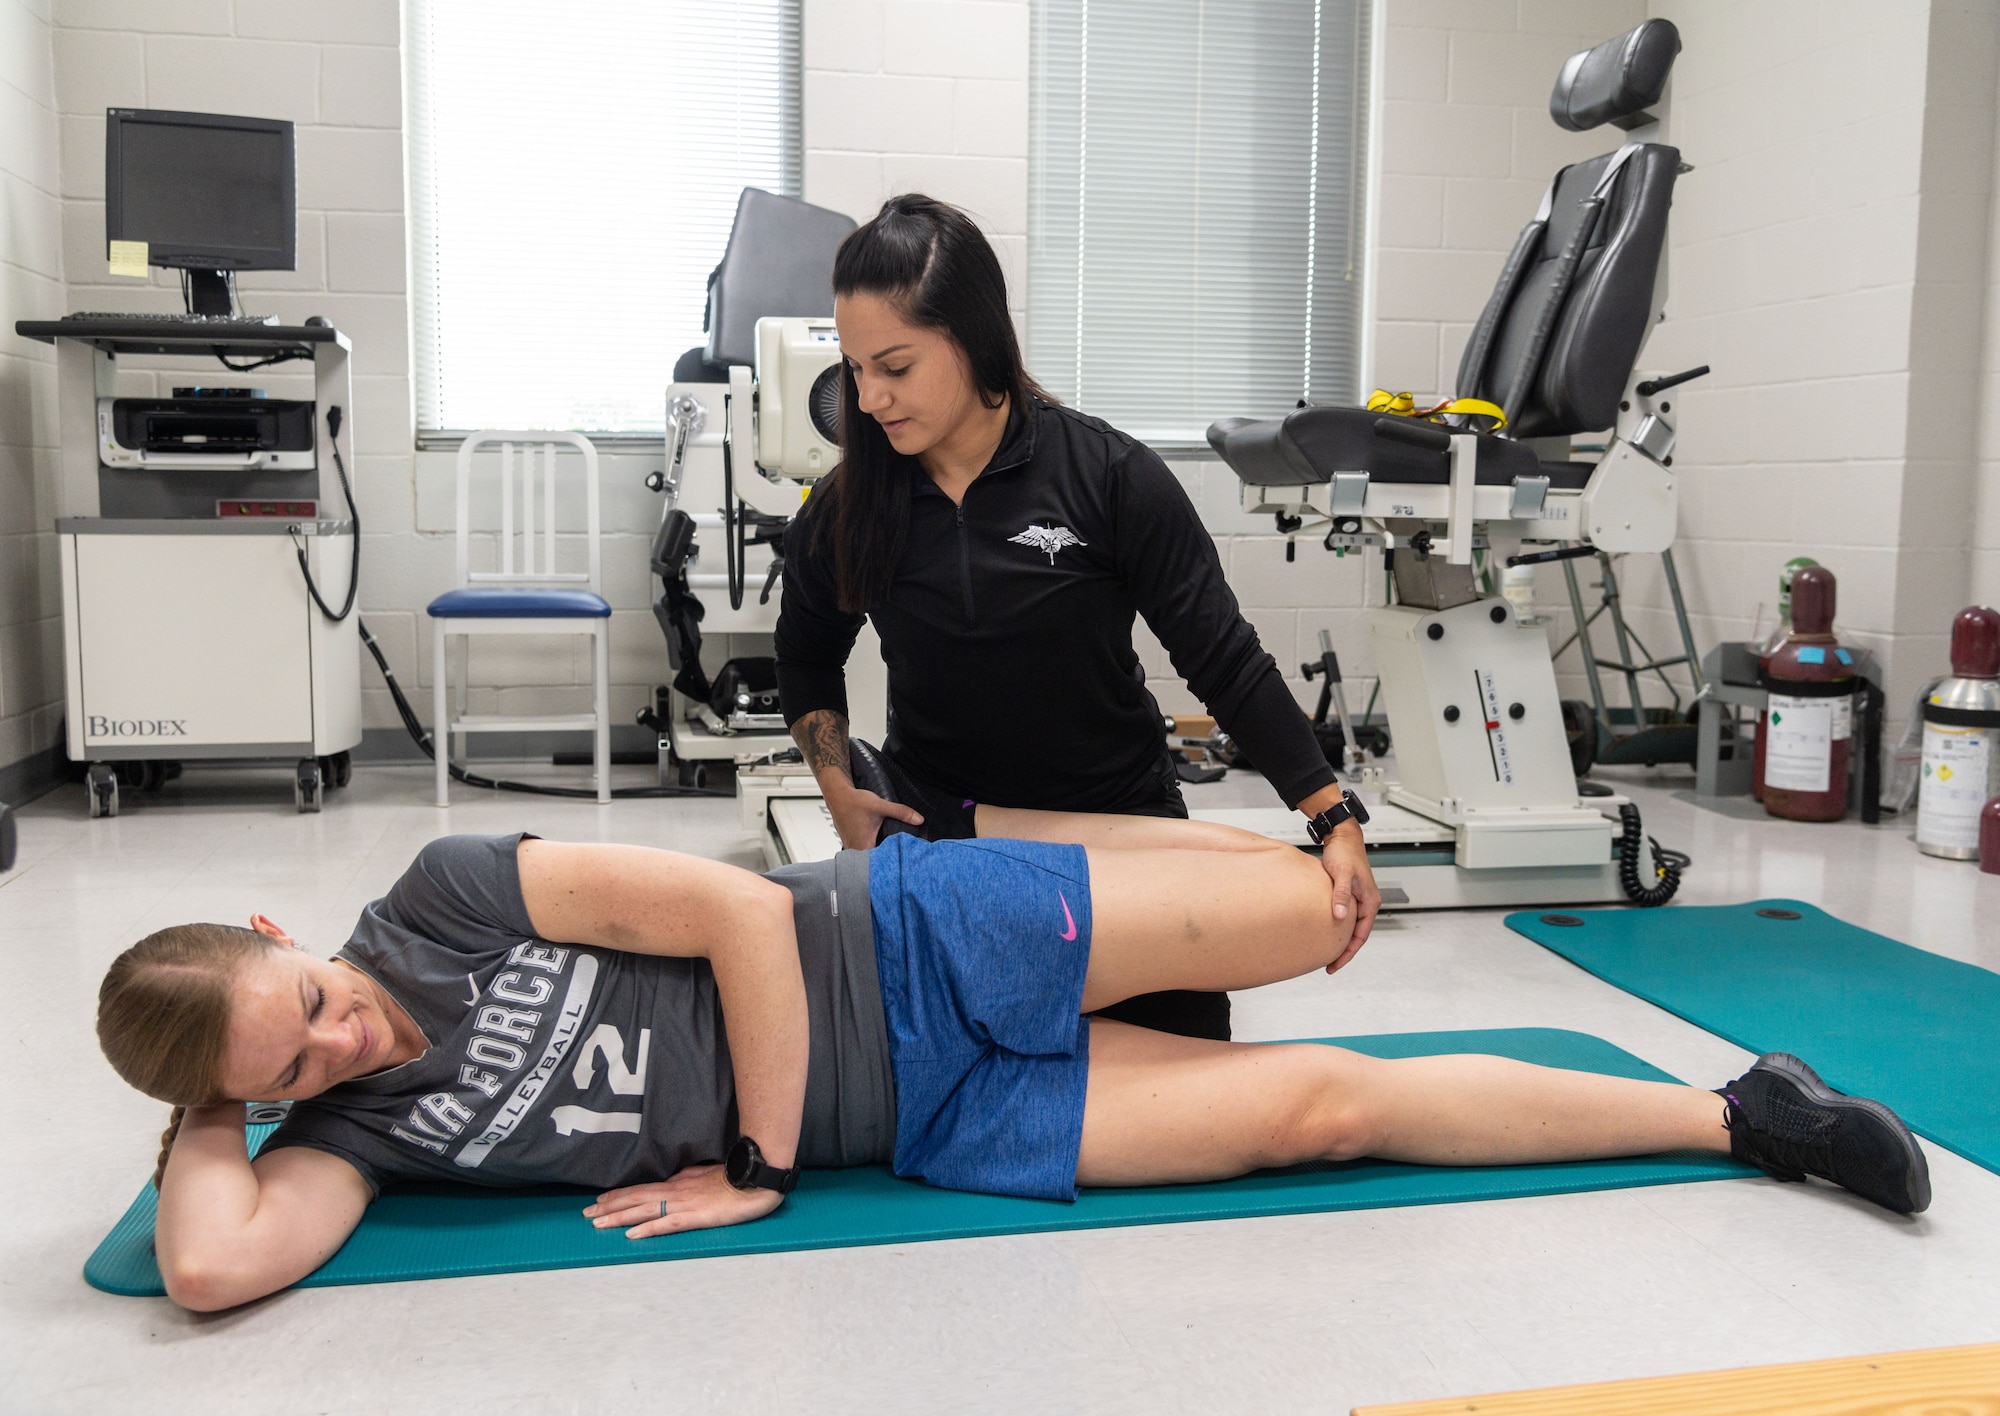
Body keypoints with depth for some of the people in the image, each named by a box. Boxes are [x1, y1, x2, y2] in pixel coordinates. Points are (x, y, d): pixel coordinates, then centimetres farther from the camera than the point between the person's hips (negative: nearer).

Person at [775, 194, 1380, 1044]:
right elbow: (807, 661, 13)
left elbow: (1224, 660, -13)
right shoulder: (847, 509, -7)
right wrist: (839, 787, -1)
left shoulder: (1108, 478, -17)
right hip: (936, 830, 2)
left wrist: (1333, 819, -18)